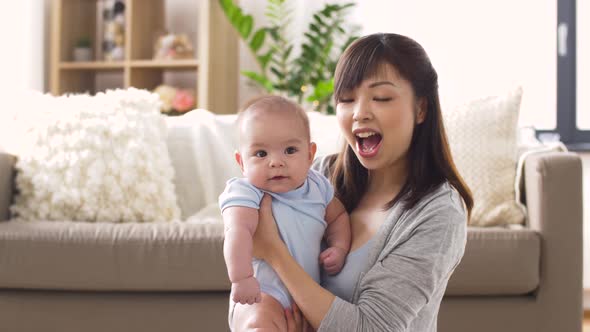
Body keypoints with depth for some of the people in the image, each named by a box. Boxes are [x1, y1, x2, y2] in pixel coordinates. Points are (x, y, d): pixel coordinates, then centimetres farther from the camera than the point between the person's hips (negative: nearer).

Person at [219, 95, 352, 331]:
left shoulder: (318, 186, 3)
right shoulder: (246, 194, -17)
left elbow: (338, 216, 21)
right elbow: (238, 232, -34)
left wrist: (339, 248, 3)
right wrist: (241, 278, -48)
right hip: (264, 293, -7)